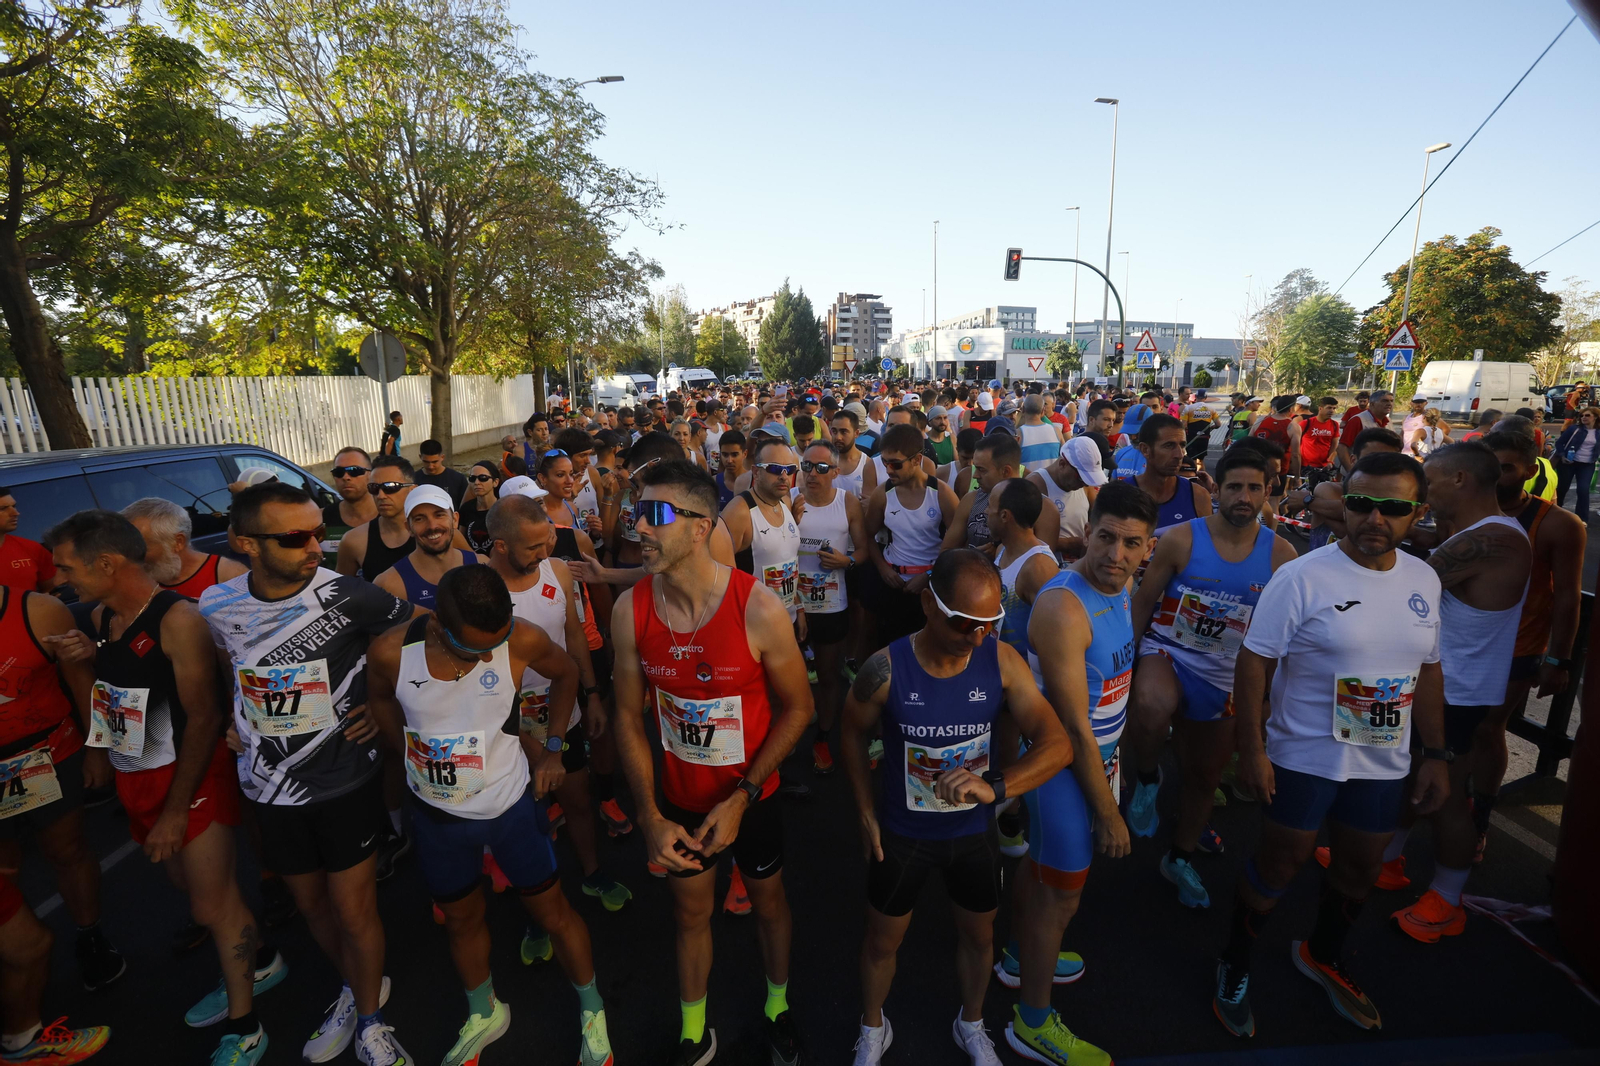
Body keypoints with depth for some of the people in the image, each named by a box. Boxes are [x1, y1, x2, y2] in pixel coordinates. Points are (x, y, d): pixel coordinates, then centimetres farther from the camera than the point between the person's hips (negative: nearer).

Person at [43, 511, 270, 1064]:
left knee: (211, 903, 1)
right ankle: (257, 962, 41)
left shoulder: (178, 620, -21)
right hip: (135, 777, 8)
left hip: (191, 775, -8)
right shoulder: (101, 617, 5)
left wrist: (177, 809, -17)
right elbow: (123, 686, 17)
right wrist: (90, 659, -4)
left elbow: (203, 716, -20)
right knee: (191, 887, 19)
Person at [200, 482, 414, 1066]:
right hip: (271, 786, 4)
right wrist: (236, 724, 4)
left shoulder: (347, 595, -21)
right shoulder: (217, 606, -7)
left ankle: (369, 1018, 33)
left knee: (354, 912, 8)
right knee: (311, 903, 21)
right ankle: (354, 987, 47)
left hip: (346, 781, -4)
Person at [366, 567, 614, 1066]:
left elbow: (566, 671, -4)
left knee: (552, 911, 13)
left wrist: (553, 747, -5)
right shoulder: (390, 653, -23)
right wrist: (414, 753, 3)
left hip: (510, 804, -2)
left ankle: (591, 1010, 38)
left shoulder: (523, 639, -27)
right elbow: (380, 697, 3)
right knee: (461, 919, 23)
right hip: (437, 814, 2)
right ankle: (483, 1013, 51)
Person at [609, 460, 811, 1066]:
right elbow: (630, 717, -6)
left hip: (752, 795, -2)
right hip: (680, 799, 2)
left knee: (767, 899, 23)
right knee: (690, 911, 22)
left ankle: (777, 1004, 54)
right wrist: (650, 817, -10)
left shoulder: (758, 610, -27)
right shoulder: (630, 611, -17)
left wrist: (742, 798, -17)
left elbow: (798, 707, -15)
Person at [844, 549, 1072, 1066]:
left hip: (975, 831, 2)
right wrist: (866, 813, -6)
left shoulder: (1003, 660, -21)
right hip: (902, 833, -2)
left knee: (978, 934, 24)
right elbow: (854, 734, -6)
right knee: (883, 939, 18)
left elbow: (1058, 744, -23)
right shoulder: (886, 669, -25)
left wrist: (994, 786, -38)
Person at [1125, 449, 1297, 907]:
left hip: (1225, 678, 4)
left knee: (1206, 775, 16)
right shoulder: (1181, 539, -12)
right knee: (1153, 705, -39)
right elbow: (1144, 601, -6)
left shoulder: (1281, 553, -5)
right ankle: (1147, 779, -7)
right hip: (1168, 653, -3)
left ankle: (1180, 858, 42)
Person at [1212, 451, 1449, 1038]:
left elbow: (1427, 670, 11)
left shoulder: (1423, 580, 2)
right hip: (1304, 756, -6)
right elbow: (1254, 662, -16)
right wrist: (1251, 750, -18)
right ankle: (1234, 967, 28)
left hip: (1384, 763, 6)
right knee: (1280, 862, 6)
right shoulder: (1302, 577, -17)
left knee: (1361, 867, 20)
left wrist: (1436, 755, 10)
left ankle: (1323, 955, 47)